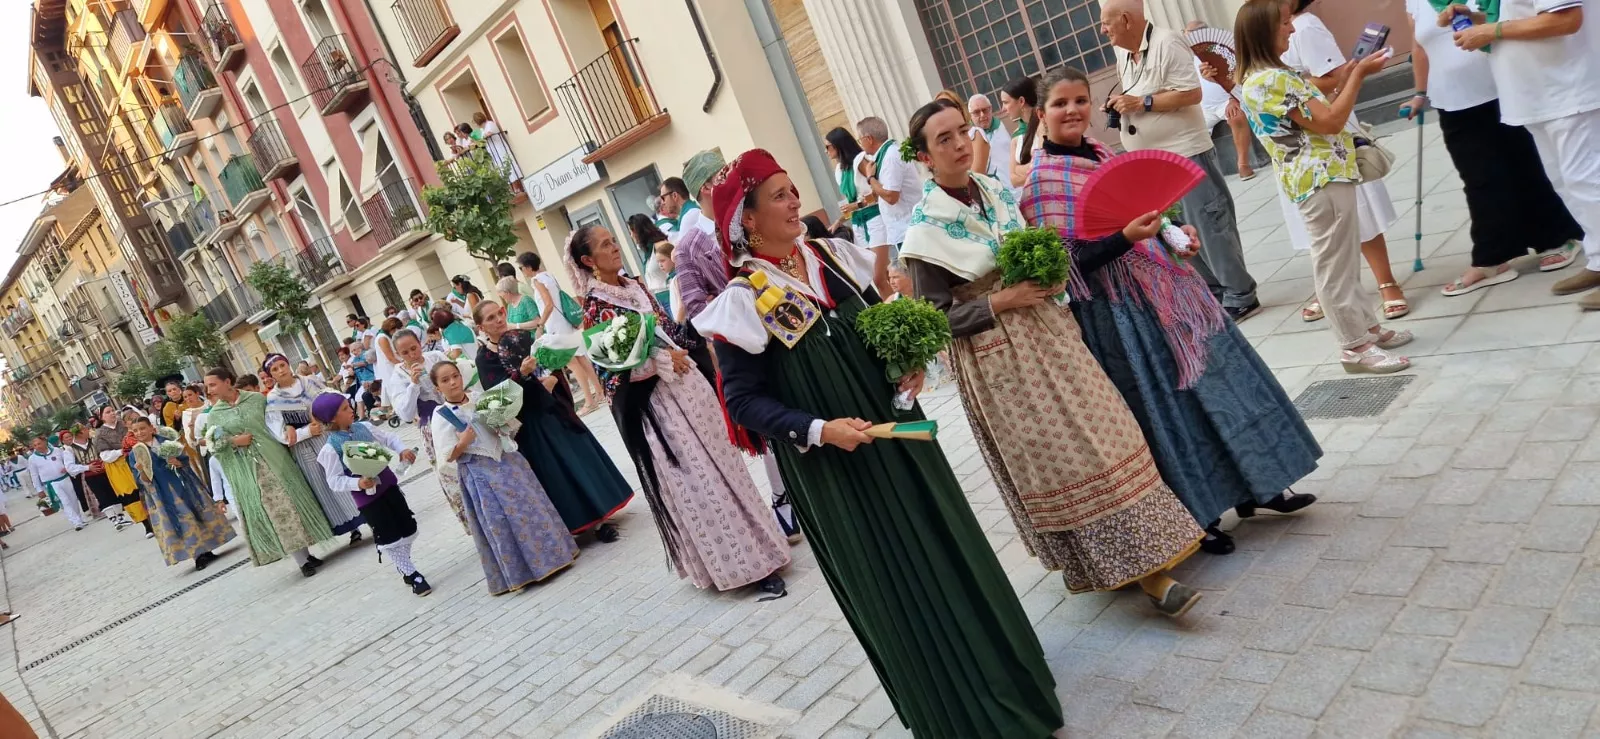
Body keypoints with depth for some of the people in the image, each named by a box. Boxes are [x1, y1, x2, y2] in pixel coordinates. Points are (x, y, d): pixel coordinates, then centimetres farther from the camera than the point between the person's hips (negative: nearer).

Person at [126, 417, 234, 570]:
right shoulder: (134, 454, -2)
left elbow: (185, 460, 2)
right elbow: (143, 482, -5)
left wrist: (178, 462, -19)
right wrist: (141, 471, -25)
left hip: (184, 485, 2)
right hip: (164, 494, -2)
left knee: (200, 514, 6)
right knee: (182, 523, -3)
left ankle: (207, 551, 18)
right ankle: (198, 556, 2)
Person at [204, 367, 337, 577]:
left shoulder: (257, 398, 2)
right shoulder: (214, 414, 4)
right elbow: (213, 447, 3)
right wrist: (233, 441, -11)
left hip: (273, 459, 0)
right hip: (247, 471, 0)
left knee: (289, 504, 1)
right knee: (270, 512, -1)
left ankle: (307, 553, 13)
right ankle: (302, 560, 3)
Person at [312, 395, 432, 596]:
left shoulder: (364, 427, -1)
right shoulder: (330, 449, -16)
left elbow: (388, 438, 9)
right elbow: (334, 481, -15)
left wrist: (402, 450, -10)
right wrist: (358, 483, -30)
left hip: (387, 485, 6)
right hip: (367, 497, -5)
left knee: (408, 528, 13)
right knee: (390, 538, 2)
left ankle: (404, 568, 35)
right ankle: (411, 574, 17)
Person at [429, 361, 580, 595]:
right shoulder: (441, 416, -5)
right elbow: (448, 458, -7)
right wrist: (463, 442, -21)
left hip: (506, 459, 4)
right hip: (479, 472, -4)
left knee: (530, 504, 5)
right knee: (499, 520, -2)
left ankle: (553, 553, 18)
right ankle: (519, 572, 10)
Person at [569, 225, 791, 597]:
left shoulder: (636, 286, 10)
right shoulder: (594, 307, -11)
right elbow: (610, 370, -17)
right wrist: (662, 360, -17)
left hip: (687, 384, 7)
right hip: (652, 402, -7)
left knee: (720, 462, 13)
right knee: (692, 480, -1)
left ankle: (753, 546, 27)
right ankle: (742, 562, 7)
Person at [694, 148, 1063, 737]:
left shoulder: (835, 256, 2)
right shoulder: (742, 301, -15)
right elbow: (742, 400, -14)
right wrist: (818, 430, -24)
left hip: (896, 434, 6)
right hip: (833, 467, -6)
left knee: (947, 552, 16)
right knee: (894, 583, 7)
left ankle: (999, 679, 39)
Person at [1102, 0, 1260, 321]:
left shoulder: (1167, 42, -15)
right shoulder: (1123, 54, 10)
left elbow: (1192, 93, -20)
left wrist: (1140, 103, -19)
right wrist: (1120, 105, 2)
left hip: (1186, 154, -9)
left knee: (1210, 226, -2)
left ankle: (1240, 296, 9)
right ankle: (1214, 293, 25)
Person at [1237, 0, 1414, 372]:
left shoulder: (1262, 77, 11)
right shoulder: (1271, 80, -21)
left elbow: (1314, 107, 20)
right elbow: (1330, 121, -20)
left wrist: (1350, 73, 13)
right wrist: (1359, 75, -11)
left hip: (1322, 177, 11)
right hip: (1321, 181, -11)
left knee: (1343, 262, 18)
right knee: (1335, 266, -3)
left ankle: (1365, 327, 28)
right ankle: (1355, 347, 4)